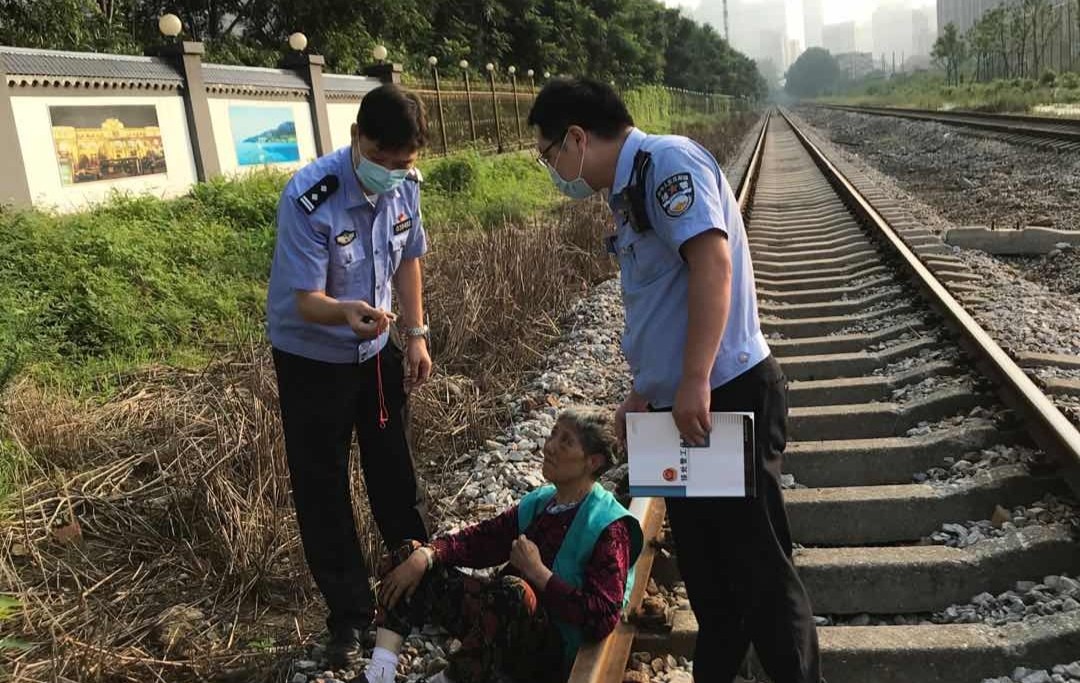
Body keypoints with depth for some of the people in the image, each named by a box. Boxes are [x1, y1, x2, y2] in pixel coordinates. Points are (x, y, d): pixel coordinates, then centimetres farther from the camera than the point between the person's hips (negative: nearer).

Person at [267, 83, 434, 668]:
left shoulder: (405, 184, -12)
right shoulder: (308, 198, -30)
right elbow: (304, 299, -28)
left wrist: (416, 334, 0)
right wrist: (347, 313, -49)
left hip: (376, 349, 5)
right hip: (312, 359, -4)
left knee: (392, 467, 18)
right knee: (322, 487, 3)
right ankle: (349, 614, 18)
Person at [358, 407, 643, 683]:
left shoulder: (609, 527, -13)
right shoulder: (538, 502, 8)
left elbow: (603, 618, -22)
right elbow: (480, 538, 4)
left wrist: (538, 572, -18)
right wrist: (425, 555, -13)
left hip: (552, 651, -7)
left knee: (513, 591, -39)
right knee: (411, 555, 1)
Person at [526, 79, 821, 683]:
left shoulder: (666, 160, -13)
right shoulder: (629, 191, 16)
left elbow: (712, 259, -26)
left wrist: (694, 381, -28)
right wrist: (647, 391, 21)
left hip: (726, 397, -10)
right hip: (686, 405, 10)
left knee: (758, 567, 2)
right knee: (705, 563, 20)